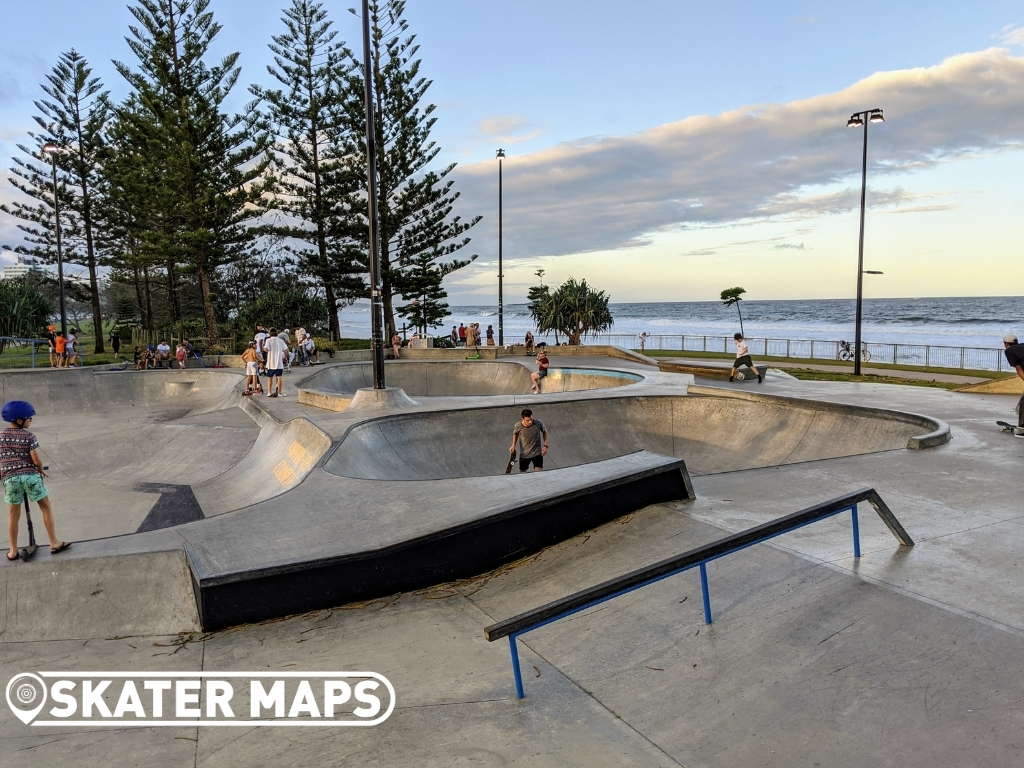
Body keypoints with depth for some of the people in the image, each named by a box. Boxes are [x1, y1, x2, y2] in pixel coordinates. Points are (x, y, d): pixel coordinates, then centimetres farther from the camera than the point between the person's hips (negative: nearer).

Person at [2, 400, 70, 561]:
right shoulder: (29, 436, -8)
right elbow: (36, 460, -11)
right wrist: (41, 470, 9)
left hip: (10, 478, 3)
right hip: (30, 476, -3)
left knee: (13, 513, 14)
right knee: (46, 507, 10)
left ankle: (13, 550, 19)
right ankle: (54, 543, 12)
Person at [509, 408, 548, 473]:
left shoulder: (539, 423, -21)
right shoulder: (518, 426, -19)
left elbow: (544, 432, 0)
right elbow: (515, 434, 5)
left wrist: (545, 445, -7)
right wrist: (513, 445, -8)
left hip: (537, 453, -1)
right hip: (524, 454, 1)